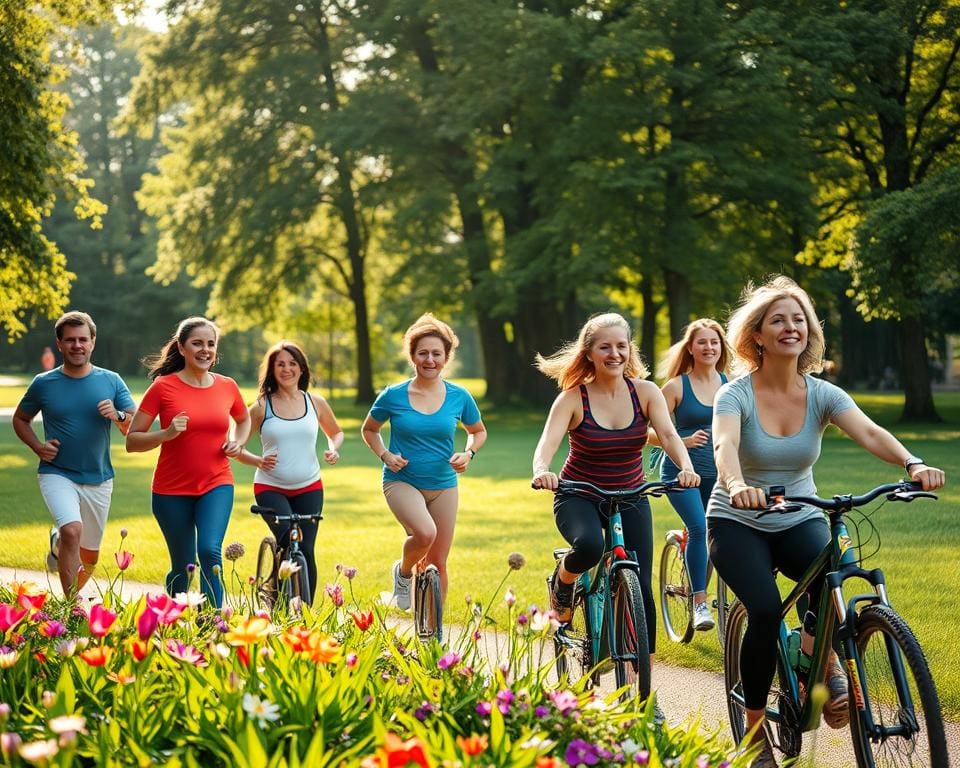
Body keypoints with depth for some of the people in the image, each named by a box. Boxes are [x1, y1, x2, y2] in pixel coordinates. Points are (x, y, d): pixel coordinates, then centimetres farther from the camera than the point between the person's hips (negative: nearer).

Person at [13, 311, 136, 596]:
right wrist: (37, 447, -4)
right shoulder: (43, 384, -1)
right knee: (72, 531, -29)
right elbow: (20, 419, 14)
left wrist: (118, 416, -22)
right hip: (57, 474, -3)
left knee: (89, 556, 14)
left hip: (98, 479, 3)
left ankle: (58, 544, 48)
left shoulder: (111, 381, 1)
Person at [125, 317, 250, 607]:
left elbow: (244, 420, 25)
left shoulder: (227, 387, 3)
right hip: (172, 491, -1)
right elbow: (132, 441, -5)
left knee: (210, 550, -22)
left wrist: (238, 442, 5)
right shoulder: (163, 387, -7)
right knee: (183, 567, 8)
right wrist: (167, 434, -22)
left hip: (216, 486, 1)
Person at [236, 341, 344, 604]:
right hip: (270, 488, -3)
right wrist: (258, 461, -16)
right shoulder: (262, 407, -1)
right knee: (289, 541, -23)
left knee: (306, 550, -3)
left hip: (309, 488, 3)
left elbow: (336, 432, 22)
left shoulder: (315, 403, 5)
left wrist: (334, 449, 0)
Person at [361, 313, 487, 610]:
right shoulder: (393, 396, -6)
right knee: (425, 533, -31)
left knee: (437, 563, 6)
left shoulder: (459, 397, -1)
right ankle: (403, 572, 2)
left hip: (443, 486, 3)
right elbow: (369, 430, 10)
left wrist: (468, 453, -5)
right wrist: (384, 455, -7)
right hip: (402, 482, -3)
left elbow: (479, 432, 16)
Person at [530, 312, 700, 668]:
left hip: (630, 498, 3)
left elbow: (669, 435, -20)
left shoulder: (645, 392, -7)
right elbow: (548, 442, -26)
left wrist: (685, 467, -42)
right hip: (579, 496, -3)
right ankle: (562, 582, 0)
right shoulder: (573, 398, -13)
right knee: (589, 545, -36)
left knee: (640, 586, -8)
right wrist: (542, 471, -49)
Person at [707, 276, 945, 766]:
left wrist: (912, 464, -43)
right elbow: (725, 445, -33)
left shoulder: (822, 394, -5)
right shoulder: (736, 395, -13)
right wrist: (736, 484, -56)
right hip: (737, 524, -2)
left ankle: (823, 661, -2)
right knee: (765, 610, -27)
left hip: (798, 521, 2)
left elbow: (869, 434, -22)